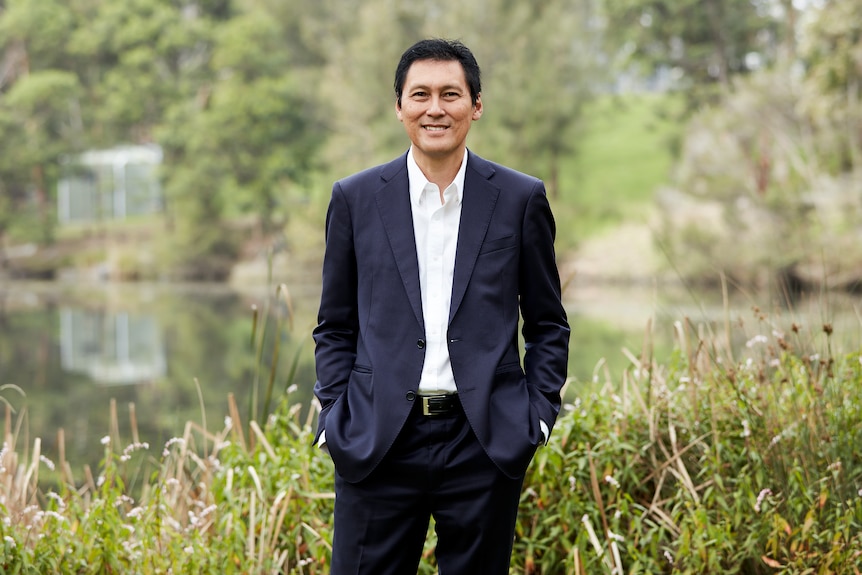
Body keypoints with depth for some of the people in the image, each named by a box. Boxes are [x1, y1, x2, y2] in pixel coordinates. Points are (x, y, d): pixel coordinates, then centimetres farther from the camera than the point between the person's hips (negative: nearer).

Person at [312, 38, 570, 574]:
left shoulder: (520, 199, 4)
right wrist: (334, 416, 1)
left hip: (486, 443, 0)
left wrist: (539, 412, 0)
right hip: (378, 443, 0)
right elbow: (335, 327, 11)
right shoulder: (356, 199, 6)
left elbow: (548, 324, 10)